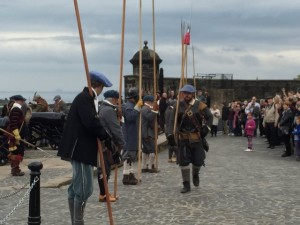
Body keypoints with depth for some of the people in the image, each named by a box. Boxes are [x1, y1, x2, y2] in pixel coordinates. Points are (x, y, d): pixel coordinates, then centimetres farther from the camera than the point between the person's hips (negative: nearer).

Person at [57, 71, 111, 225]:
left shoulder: (85, 98, 15)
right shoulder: (85, 98, -16)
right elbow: (91, 123, -24)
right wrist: (107, 135, -13)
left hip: (81, 148, 11)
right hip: (81, 149, -11)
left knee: (77, 187, 16)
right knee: (84, 188, -7)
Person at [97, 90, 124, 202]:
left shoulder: (102, 108, 15)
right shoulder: (109, 110, -17)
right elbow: (115, 128, -17)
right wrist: (121, 143, -11)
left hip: (102, 142, 10)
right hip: (106, 144, -10)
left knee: (104, 168, 14)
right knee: (105, 169, -4)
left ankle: (103, 193, 21)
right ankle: (103, 195, 2)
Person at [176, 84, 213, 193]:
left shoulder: (200, 105, -4)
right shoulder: (179, 106, 0)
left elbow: (209, 117, 3)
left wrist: (206, 129, -6)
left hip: (197, 138, -1)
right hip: (183, 139, 1)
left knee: (198, 160, 5)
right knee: (183, 161, -2)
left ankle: (195, 175, 40)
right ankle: (186, 185, 9)